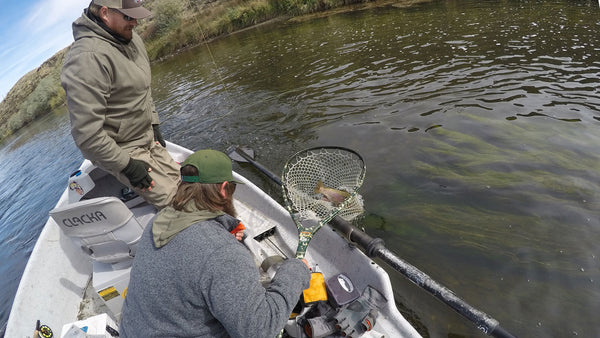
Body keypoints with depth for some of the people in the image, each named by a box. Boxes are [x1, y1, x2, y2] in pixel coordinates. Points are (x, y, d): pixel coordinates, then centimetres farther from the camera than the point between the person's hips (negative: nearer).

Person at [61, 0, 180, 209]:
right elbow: (86, 133, -28)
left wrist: (154, 125, 15)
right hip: (119, 151, -9)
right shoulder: (87, 58, -26)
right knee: (174, 199, -11)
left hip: (146, 138, 9)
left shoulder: (131, 39, 4)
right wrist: (127, 166, -22)